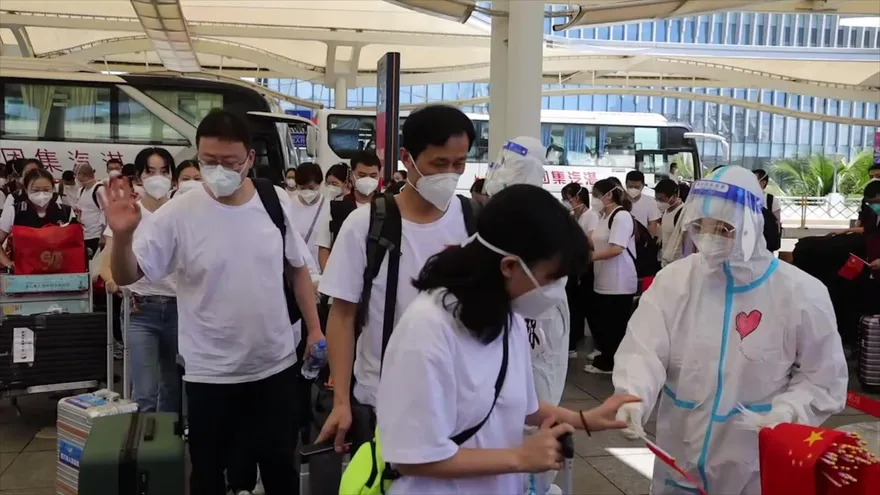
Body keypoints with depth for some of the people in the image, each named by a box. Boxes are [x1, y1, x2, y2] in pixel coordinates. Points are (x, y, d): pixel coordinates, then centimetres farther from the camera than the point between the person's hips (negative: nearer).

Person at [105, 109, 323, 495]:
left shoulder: (276, 201, -4)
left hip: (276, 364, 2)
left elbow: (297, 269, 7)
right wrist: (123, 235, -33)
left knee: (280, 462, 17)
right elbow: (126, 276, -13)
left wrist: (314, 328, 4)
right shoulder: (178, 214, -13)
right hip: (210, 373, -2)